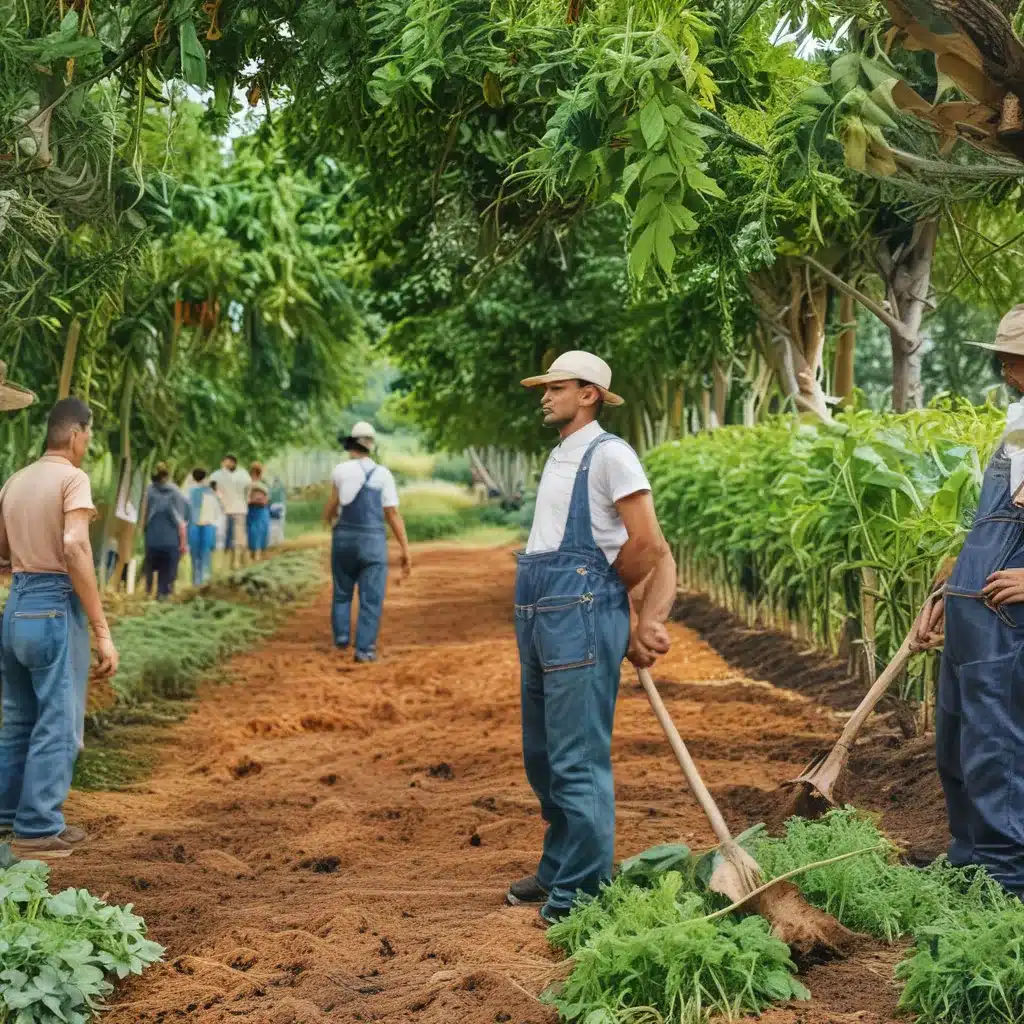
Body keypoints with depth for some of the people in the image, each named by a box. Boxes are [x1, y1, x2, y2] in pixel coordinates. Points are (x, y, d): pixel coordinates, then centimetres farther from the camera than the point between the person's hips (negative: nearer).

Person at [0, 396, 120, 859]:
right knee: (57, 724, 1)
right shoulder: (72, 478, -11)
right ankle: (38, 829, 3)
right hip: (55, 609, -8)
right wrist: (102, 631, -23)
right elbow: (75, 549, -23)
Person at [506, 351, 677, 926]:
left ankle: (581, 894, 2)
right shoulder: (558, 458, 19)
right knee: (543, 756, 17)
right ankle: (557, 871, 31)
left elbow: (647, 546, -11)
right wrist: (645, 618, 7)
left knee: (578, 760, -6)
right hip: (538, 616, 10)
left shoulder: (609, 454, -8)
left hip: (581, 615, -10)